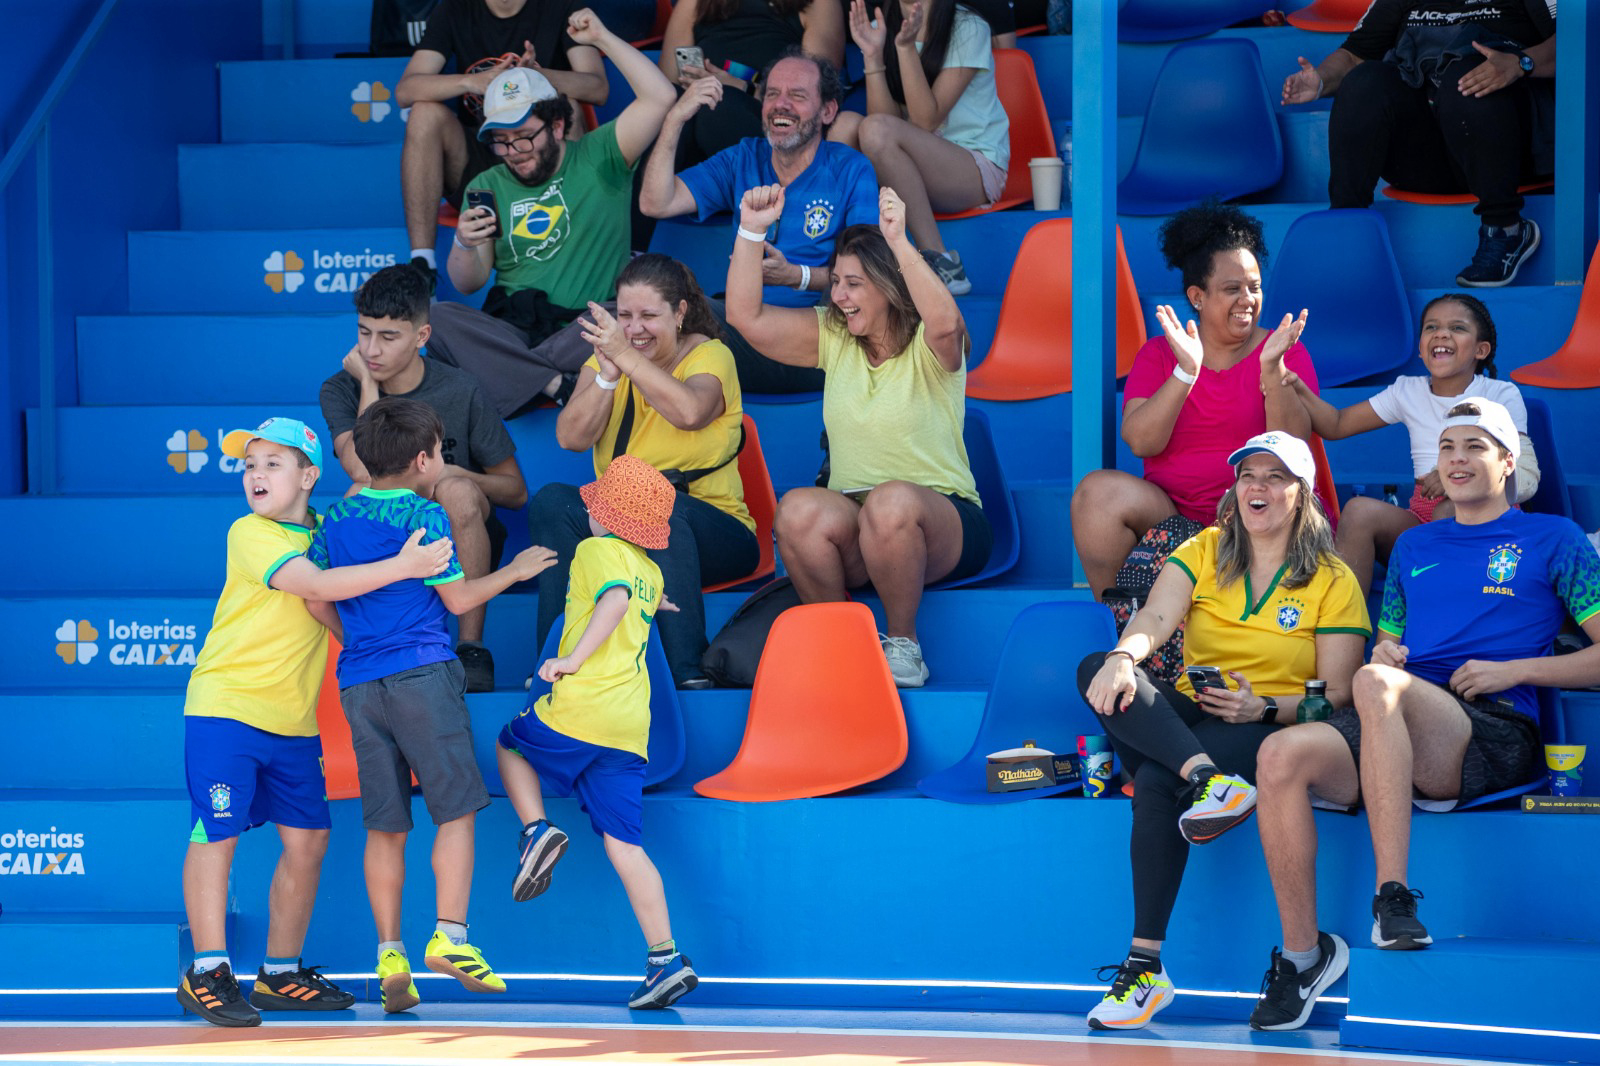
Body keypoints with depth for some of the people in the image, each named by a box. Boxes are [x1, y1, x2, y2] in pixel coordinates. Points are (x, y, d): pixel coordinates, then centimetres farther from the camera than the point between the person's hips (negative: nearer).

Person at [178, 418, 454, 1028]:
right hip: (225, 705, -6)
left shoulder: (323, 533, 11)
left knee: (307, 840, 5)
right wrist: (404, 566, -22)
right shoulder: (250, 533, -9)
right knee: (216, 835, -7)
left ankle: (280, 975, 16)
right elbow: (317, 586, -21)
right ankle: (208, 973, -1)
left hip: (294, 721, 6)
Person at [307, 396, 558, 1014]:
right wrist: (515, 571, 11)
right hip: (421, 674, -5)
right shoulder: (424, 516, -4)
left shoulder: (336, 519, 11)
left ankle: (389, 955, 2)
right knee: (455, 811, 1)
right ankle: (450, 936, -10)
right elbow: (458, 598, -3)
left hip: (359, 683, 5)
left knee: (384, 828, 6)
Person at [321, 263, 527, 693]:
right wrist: (369, 383, -16)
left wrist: (454, 474, -22)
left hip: (460, 543, -1)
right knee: (363, 494, -31)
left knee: (456, 492, -34)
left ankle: (472, 648, -25)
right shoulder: (342, 390, -5)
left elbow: (516, 490, -4)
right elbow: (364, 468, -24)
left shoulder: (459, 392, -8)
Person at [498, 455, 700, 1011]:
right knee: (623, 842, 4)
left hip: (580, 708, -6)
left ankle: (536, 828, -2)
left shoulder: (597, 550, 0)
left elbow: (616, 597, -22)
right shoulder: (652, 573, 22)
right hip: (631, 728, 6)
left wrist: (572, 659, -24)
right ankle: (665, 959, -6)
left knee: (511, 745, 24)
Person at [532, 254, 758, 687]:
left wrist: (626, 356, -25)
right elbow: (571, 438, -4)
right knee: (551, 502, -25)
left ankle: (687, 670, -38)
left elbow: (690, 412, -26)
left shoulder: (710, 355, -1)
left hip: (711, 530, -3)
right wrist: (607, 374, -16)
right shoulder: (606, 358, 11)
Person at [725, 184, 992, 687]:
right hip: (852, 524, 4)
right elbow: (747, 317, 5)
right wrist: (751, 231, -5)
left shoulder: (927, 348, -6)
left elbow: (945, 323, -31)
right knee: (798, 510, -31)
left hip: (941, 522, -4)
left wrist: (899, 243, -39)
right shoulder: (832, 339, 10)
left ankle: (902, 645, -17)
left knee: (891, 502, -39)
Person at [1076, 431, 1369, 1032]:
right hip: (1184, 720, 4)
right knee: (1097, 672, -27)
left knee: (1156, 783, -35)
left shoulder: (1333, 582, 3)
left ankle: (1146, 965, -37)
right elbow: (1154, 620, -8)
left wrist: (1265, 708, -20)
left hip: (1271, 730, -4)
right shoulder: (1204, 553, 11)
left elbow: (1336, 695, -2)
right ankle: (1206, 780, -47)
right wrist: (1124, 657, -32)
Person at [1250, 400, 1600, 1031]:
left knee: (1377, 684, -38)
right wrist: (1383, 653, 8)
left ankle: (1393, 898, -40)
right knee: (1281, 755, -27)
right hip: (1394, 735, 5)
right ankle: (1300, 954, -22)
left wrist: (1515, 671, -6)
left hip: (1496, 733, -5)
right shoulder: (1414, 546, 29)